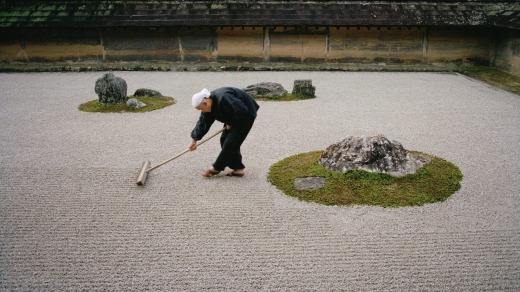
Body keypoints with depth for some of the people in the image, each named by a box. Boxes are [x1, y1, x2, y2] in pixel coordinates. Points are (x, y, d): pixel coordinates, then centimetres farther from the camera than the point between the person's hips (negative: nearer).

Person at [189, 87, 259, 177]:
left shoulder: (223, 98, -34)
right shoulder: (209, 106, -5)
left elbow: (242, 111, -35)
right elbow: (203, 123, 3)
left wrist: (231, 124, -19)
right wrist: (194, 139, 0)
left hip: (246, 115, -10)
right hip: (234, 118, 10)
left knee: (230, 142, -9)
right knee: (224, 139, 6)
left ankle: (216, 168, 4)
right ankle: (238, 168, 10)